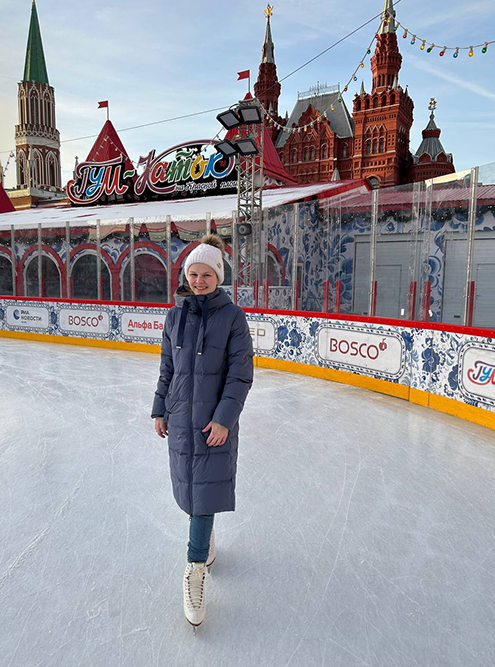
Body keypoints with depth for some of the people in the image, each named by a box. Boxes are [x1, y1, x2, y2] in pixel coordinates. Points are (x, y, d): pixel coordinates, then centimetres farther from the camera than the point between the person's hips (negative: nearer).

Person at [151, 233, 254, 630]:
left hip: (215, 417, -4)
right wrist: (160, 410, 10)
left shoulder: (232, 317, -8)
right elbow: (168, 366, 10)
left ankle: (196, 570, 10)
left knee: (207, 485, -3)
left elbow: (241, 374, -10)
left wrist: (224, 418, -16)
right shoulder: (176, 315, 4)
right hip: (180, 414, 4)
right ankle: (206, 538, 41)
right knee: (188, 482, 14)